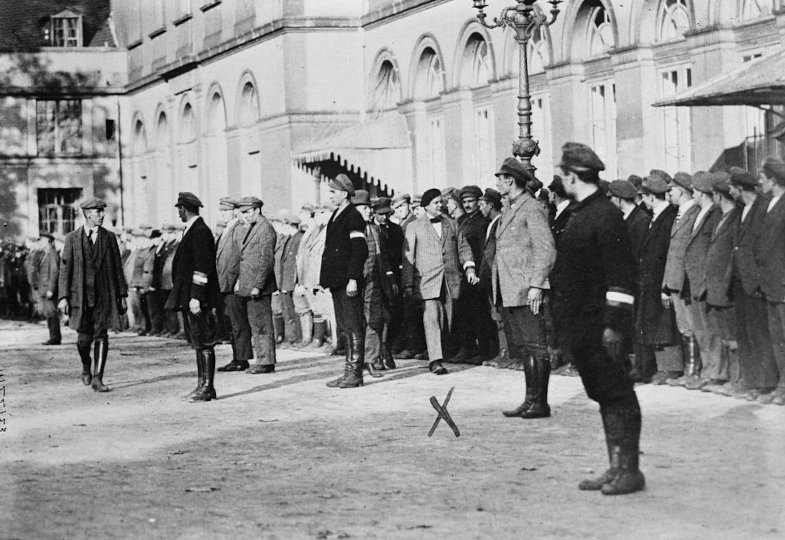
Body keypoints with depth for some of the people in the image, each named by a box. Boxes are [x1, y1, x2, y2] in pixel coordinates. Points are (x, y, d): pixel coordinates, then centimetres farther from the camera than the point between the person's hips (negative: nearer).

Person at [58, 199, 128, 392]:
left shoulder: (109, 237, 8)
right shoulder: (72, 238, 3)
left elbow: (117, 267, 10)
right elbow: (65, 268, 2)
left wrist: (122, 295, 6)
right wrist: (63, 296, -6)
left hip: (104, 296, 1)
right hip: (81, 295, -1)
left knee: (101, 336, -4)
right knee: (84, 337, 0)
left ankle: (97, 379, 0)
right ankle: (86, 367, 29)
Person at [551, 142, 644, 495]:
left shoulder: (605, 215, -14)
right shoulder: (582, 214, 14)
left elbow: (621, 274, -19)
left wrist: (614, 323, -22)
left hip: (602, 324, -10)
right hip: (583, 324, 10)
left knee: (618, 395, -3)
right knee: (603, 396, 12)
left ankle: (630, 470, 2)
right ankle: (616, 467, 18)